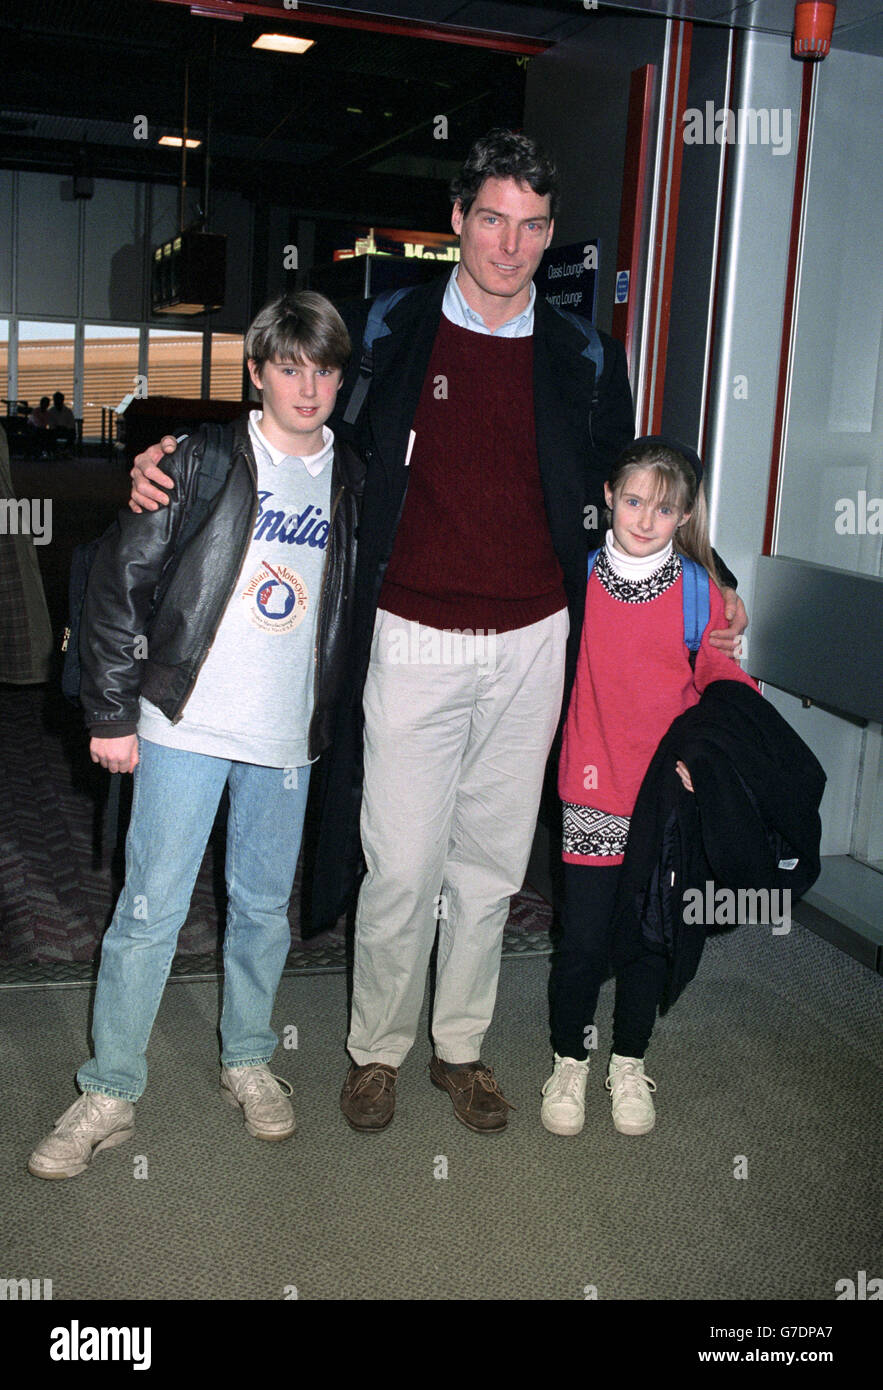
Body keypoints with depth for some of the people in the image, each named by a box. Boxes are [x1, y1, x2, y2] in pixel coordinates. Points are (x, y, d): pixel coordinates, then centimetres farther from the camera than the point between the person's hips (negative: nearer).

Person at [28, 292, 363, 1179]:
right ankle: (109, 1096, 14)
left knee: (264, 907, 13)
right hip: (186, 724, -3)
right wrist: (111, 710, -6)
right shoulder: (205, 459, -4)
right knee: (150, 910, 0)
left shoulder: (351, 480, 7)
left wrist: (333, 722, 10)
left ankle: (247, 1061, 33)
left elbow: (351, 606, 15)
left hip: (287, 736, 4)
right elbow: (118, 579, -4)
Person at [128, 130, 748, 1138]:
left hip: (529, 648, 2)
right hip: (415, 646, -2)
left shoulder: (580, 359, 7)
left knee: (489, 866, 12)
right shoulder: (389, 331, 1)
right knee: (402, 868, 2)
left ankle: (461, 1046, 32)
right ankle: (377, 1048, 26)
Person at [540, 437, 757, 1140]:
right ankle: (570, 1062, 27)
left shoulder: (700, 593, -2)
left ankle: (630, 1063, 34)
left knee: (650, 936, 12)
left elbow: (724, 683, 4)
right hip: (594, 790, -1)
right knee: (584, 939, 2)